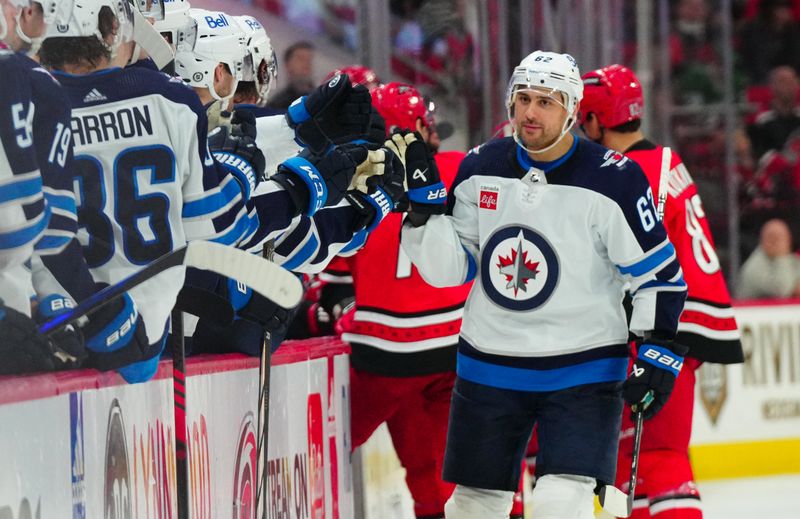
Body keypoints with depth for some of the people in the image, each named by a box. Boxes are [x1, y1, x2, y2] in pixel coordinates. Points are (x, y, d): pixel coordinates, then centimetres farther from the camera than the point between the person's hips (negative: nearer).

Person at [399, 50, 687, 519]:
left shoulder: (613, 180, -12)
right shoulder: (480, 170, 0)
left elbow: (659, 272, -6)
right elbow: (449, 269, 4)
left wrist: (659, 350, -12)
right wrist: (425, 204, -10)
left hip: (583, 372, -4)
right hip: (489, 369, 4)